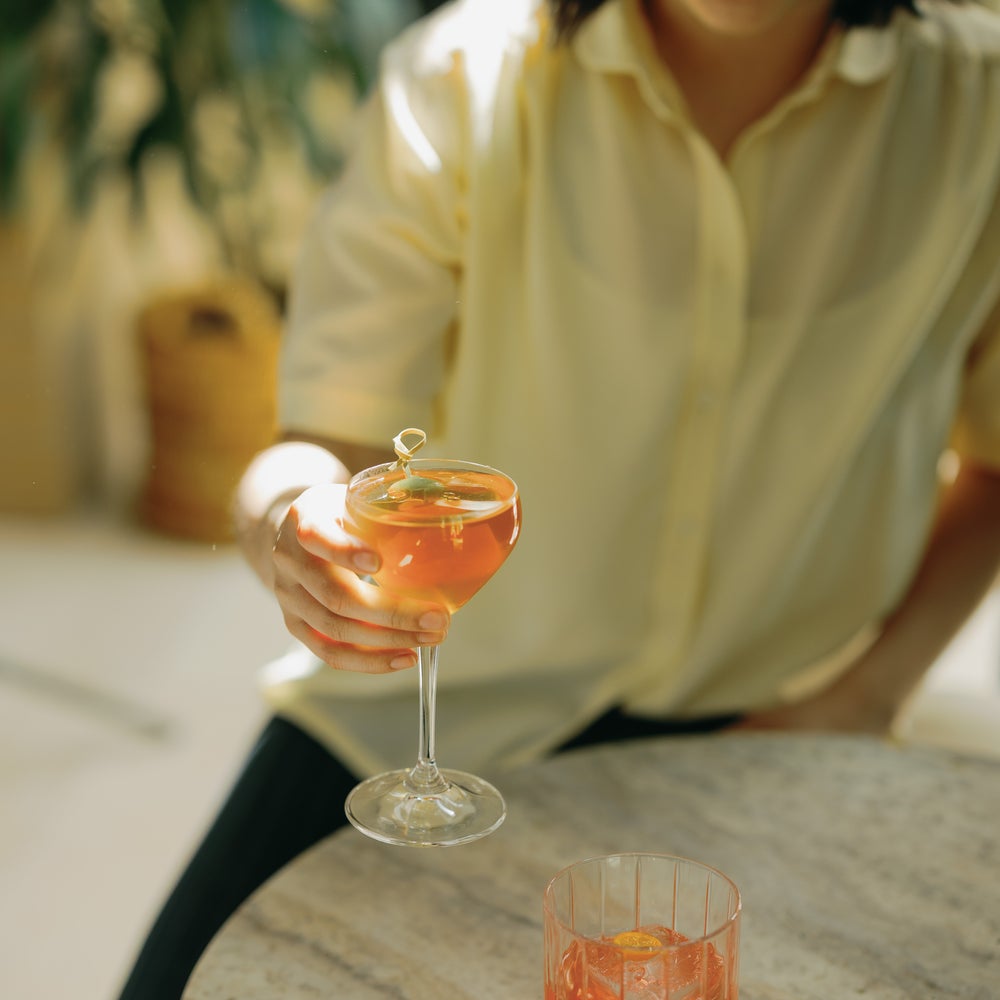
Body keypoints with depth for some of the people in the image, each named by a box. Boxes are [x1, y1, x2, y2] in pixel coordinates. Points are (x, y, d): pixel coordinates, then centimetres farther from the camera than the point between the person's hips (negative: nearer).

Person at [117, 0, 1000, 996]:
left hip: (755, 726, 1)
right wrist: (288, 522, -37)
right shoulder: (461, 80, -12)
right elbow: (319, 444, -13)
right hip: (456, 687, 0)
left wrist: (868, 693, -5)